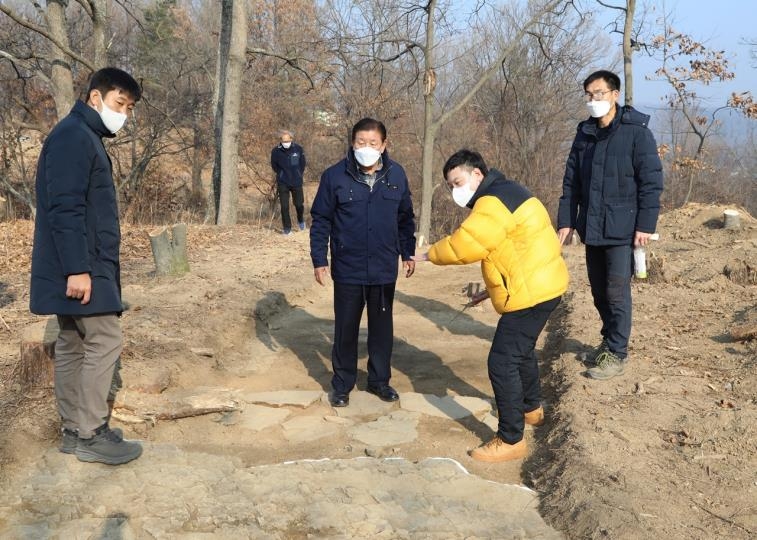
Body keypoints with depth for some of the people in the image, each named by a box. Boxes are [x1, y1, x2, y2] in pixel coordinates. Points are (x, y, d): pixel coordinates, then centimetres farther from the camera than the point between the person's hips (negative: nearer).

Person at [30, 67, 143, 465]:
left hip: (83, 265, 10)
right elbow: (65, 207, -21)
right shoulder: (73, 136, -13)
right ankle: (91, 435, 1)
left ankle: (75, 431, 19)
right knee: (105, 341, -7)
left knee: (73, 345, 11)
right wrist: (78, 268, -25)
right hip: (81, 267, -10)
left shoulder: (85, 138, 18)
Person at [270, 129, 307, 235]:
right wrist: (282, 175, 8)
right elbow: (274, 166, 8)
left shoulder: (298, 149, -8)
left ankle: (300, 220, 35)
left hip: (297, 182, 0)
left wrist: (298, 174, 7)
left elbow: (302, 164, 8)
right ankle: (287, 228, 11)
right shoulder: (275, 151, -9)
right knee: (284, 206, -2)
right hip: (282, 183, 0)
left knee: (299, 204, 5)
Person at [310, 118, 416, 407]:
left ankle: (380, 380, 30)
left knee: (382, 327, 14)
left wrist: (407, 253, 10)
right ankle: (342, 384, 24)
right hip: (348, 269, -2)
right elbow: (320, 220, -3)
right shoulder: (335, 175, -9)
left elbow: (405, 217, 10)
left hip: (384, 269, 2)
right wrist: (319, 259, -6)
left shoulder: (396, 175, -2)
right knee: (345, 328, 9)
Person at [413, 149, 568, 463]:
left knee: (502, 363, -8)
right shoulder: (502, 195, 16)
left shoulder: (494, 202, -18)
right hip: (541, 286, 11)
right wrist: (493, 288, 18)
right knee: (521, 351, 28)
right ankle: (531, 409, 49)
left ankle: (511, 440, 0)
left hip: (530, 293, -11)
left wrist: (430, 254, -9)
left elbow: (465, 244, -26)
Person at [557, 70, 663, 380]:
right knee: (599, 292, 15)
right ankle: (609, 341, 33)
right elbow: (571, 182, 12)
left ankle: (617, 354, 10)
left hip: (621, 229, -6)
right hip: (592, 229, 6)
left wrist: (646, 224, -14)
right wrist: (566, 221, 7)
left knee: (617, 293, -2)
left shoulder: (636, 131, -7)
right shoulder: (584, 134, 10)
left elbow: (651, 180, -10)